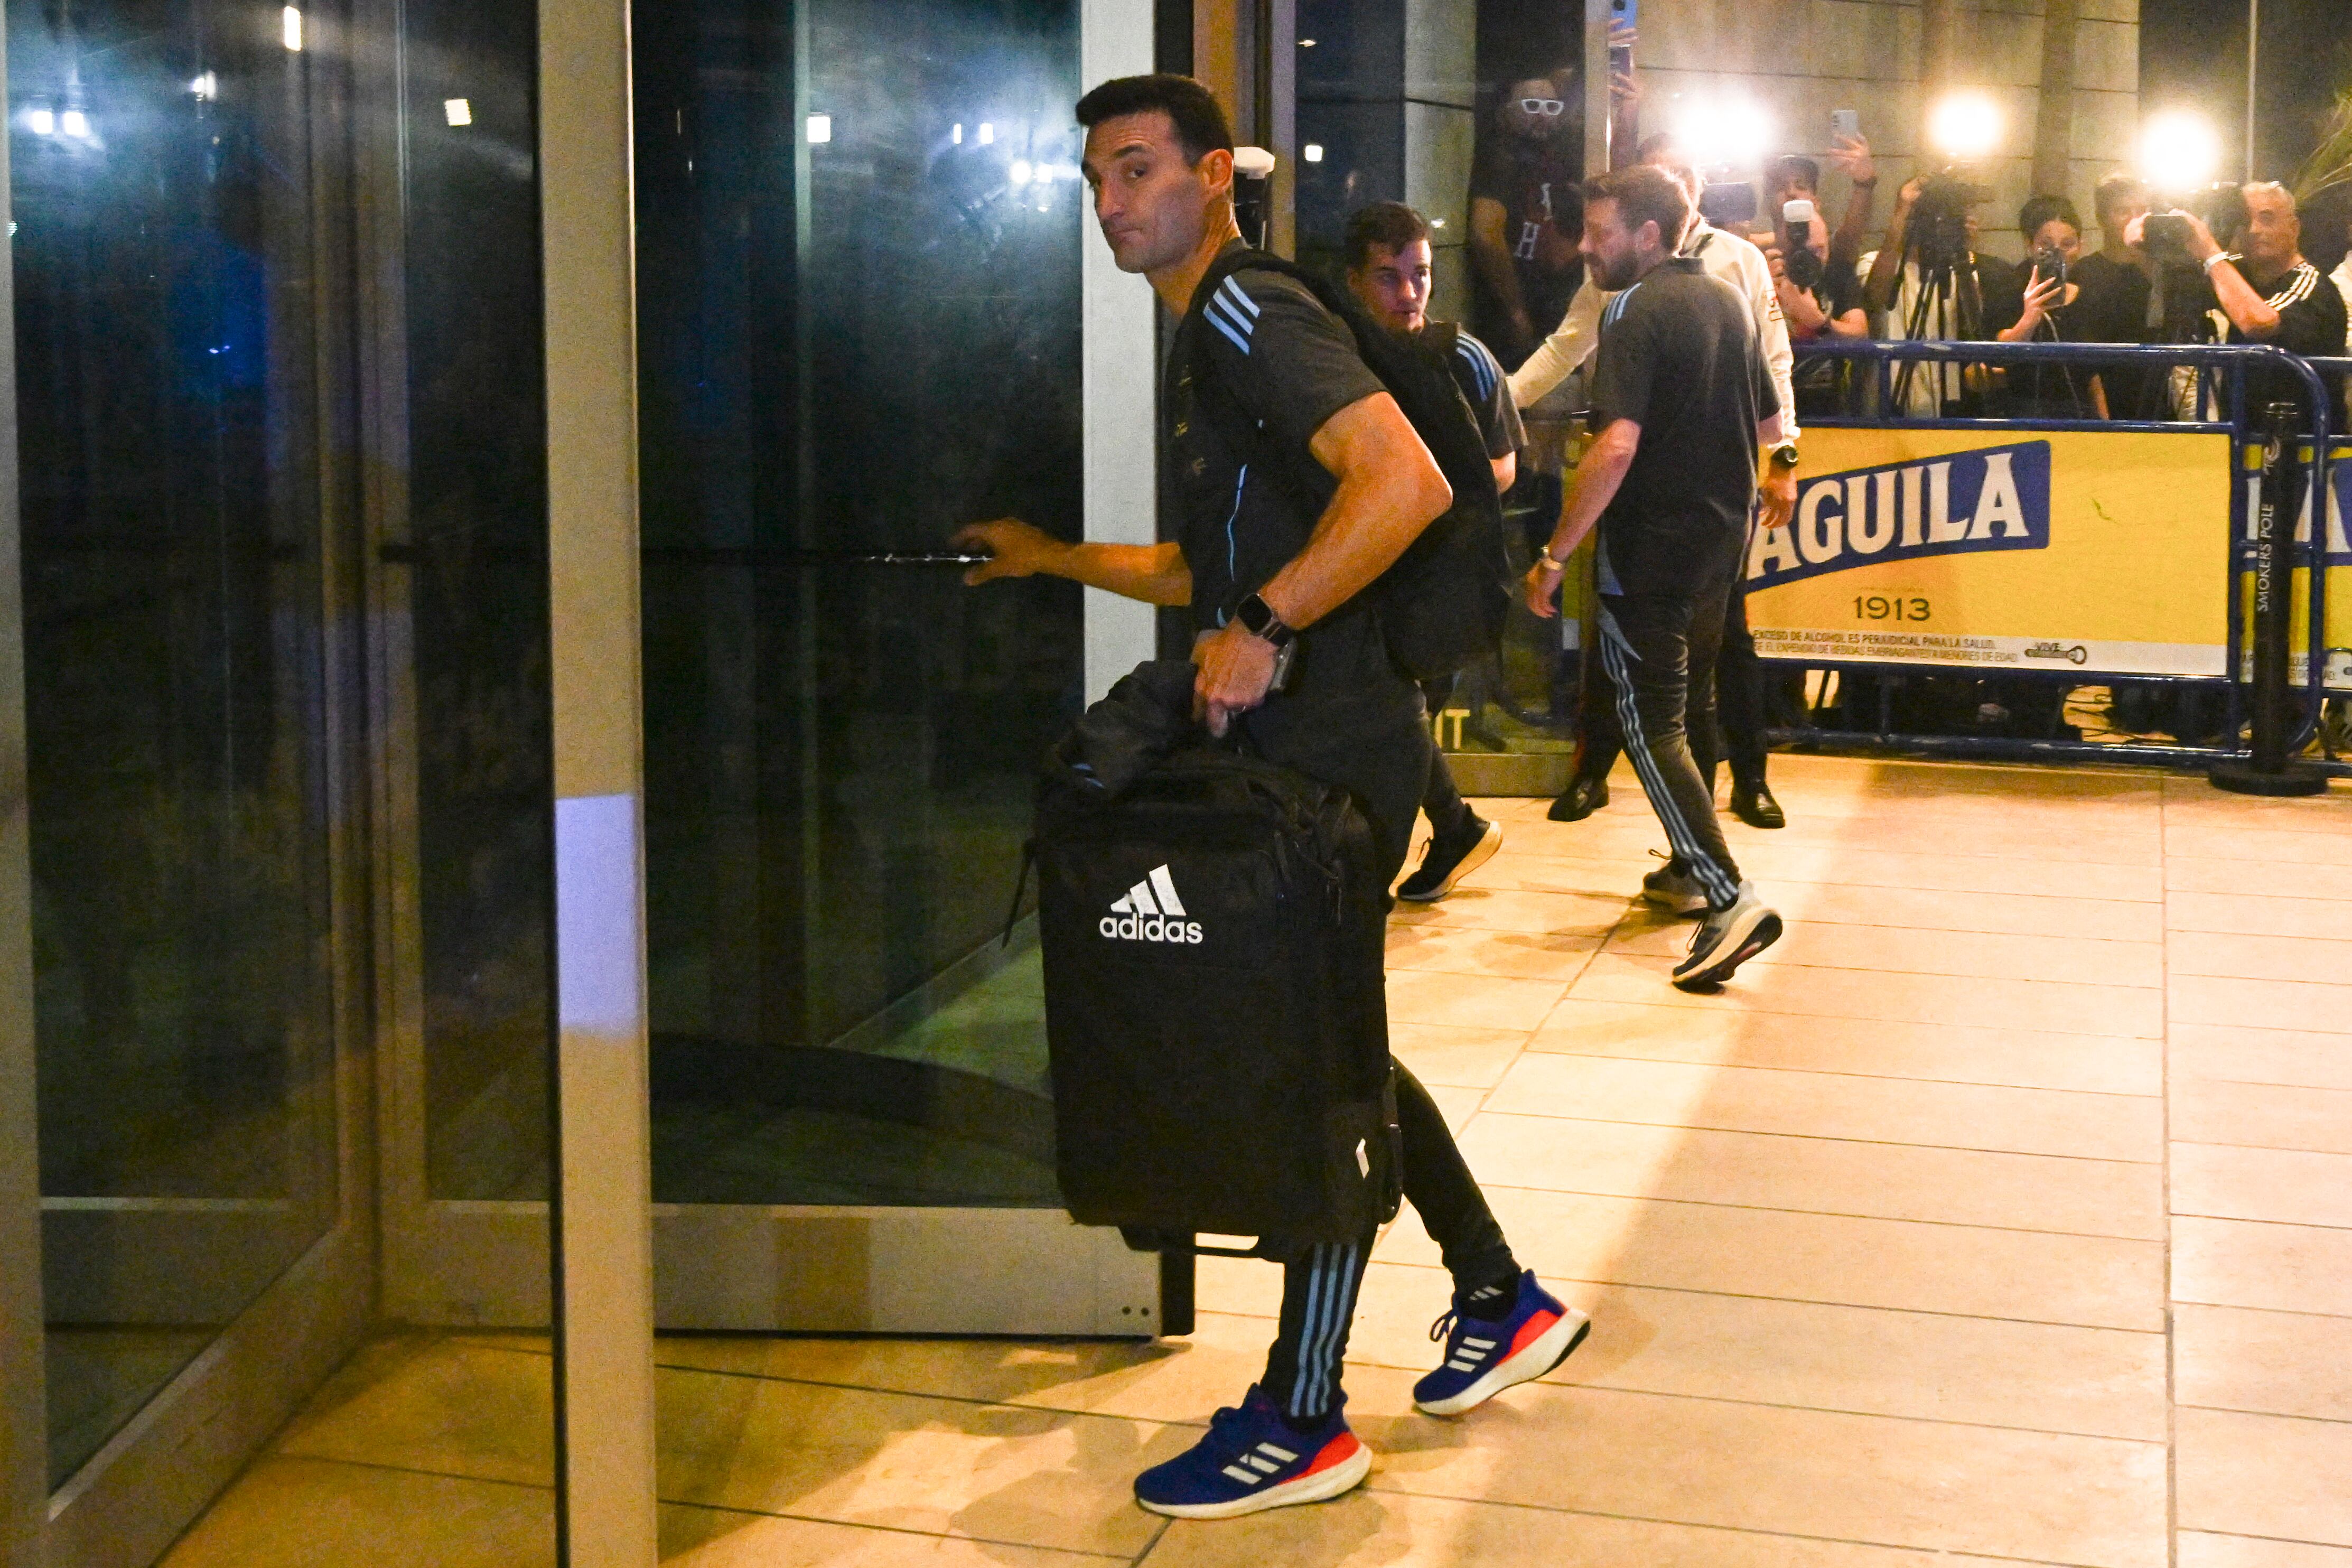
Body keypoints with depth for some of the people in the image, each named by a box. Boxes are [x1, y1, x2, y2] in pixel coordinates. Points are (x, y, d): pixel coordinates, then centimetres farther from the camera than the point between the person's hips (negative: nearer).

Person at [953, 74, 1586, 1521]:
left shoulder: (1251, 315, -14)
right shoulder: (1204, 342, 18)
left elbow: (1407, 481, -29)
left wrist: (1264, 626, -27)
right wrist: (1055, 559, 23)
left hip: (1334, 747, -10)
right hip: (1302, 744, 10)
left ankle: (1302, 1424, 6)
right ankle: (1503, 1300, 30)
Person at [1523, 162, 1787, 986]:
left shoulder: (1635, 311, -16)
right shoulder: (1728, 300, 9)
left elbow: (1617, 445, -27)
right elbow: (1769, 426, 17)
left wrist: (1555, 555, -24)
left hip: (1650, 545, -8)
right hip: (1722, 536, 8)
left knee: (1651, 720, -7)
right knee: (1692, 698, 23)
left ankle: (1730, 898, -19)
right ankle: (1690, 868, 35)